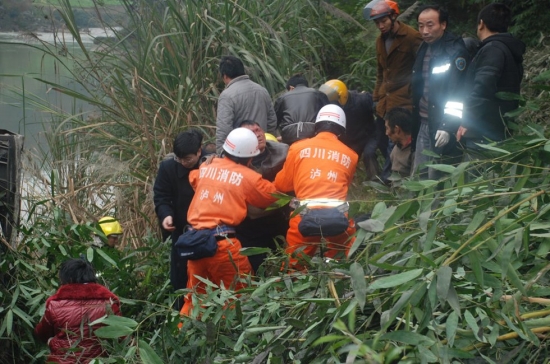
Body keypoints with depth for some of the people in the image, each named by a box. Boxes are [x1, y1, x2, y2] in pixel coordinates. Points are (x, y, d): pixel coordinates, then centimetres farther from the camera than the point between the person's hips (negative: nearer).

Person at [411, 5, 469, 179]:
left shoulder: (455, 51, -12)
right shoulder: (423, 49, 12)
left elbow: (458, 93, -17)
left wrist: (448, 127, -21)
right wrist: (413, 120, 18)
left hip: (443, 126, -8)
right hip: (423, 124, 8)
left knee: (438, 178, -4)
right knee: (419, 176, 11)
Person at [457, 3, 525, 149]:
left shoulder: (493, 49, -13)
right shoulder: (509, 50, 19)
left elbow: (482, 89, -23)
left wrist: (466, 122, -17)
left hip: (484, 134, -10)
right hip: (499, 132, 10)